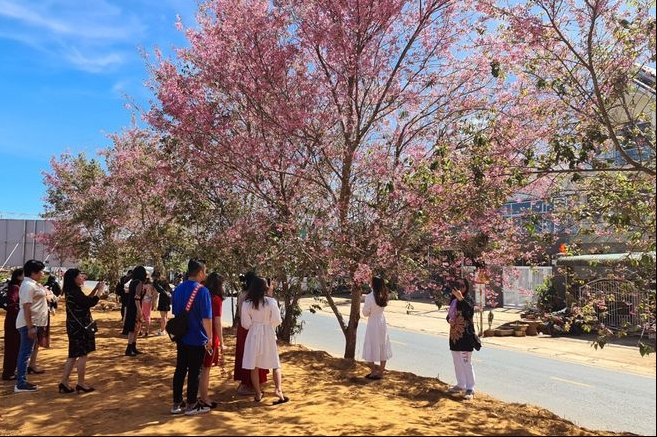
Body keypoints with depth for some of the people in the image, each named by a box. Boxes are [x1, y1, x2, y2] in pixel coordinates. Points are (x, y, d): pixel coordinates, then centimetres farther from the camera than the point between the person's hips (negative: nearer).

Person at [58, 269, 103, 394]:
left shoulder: (73, 292, 11)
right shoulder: (74, 292, -19)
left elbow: (86, 300, 19)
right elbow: (91, 303, -23)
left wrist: (95, 289, 12)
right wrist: (100, 290, -11)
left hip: (76, 327, 10)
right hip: (80, 327, -10)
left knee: (73, 355, 14)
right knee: (82, 355, 0)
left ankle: (64, 382, 16)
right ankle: (81, 384, 8)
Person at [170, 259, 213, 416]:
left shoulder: (177, 289, 6)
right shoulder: (202, 291, -17)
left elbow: (175, 313, 15)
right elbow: (206, 318, -18)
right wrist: (209, 338, -9)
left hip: (181, 338, 7)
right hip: (197, 339, -7)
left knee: (180, 370, 13)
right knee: (194, 372, 4)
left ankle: (177, 404, 21)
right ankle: (191, 405, 13)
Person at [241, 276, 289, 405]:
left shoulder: (246, 304, -8)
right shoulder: (271, 302, -12)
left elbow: (245, 324, -3)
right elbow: (277, 321, -9)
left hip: (253, 335, 1)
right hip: (268, 335, -1)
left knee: (254, 366, 10)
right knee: (275, 364, 11)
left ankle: (258, 394, 16)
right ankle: (278, 389, -3)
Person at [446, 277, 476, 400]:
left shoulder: (467, 299, -11)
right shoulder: (453, 300, 10)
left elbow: (470, 309, -33)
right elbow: (449, 314, 19)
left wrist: (461, 298, -47)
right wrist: (449, 320, -3)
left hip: (465, 335, -8)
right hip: (454, 335, 8)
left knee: (466, 363, -6)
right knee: (457, 362, 16)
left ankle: (470, 389, 1)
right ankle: (461, 385, 28)